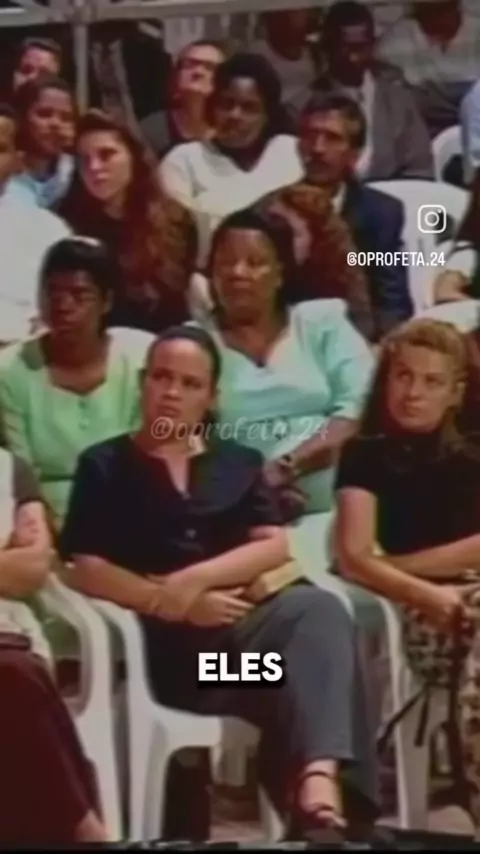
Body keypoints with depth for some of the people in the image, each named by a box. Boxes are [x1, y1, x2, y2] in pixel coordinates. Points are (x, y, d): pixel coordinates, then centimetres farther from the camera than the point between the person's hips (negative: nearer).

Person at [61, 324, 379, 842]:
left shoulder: (238, 462, 22)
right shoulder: (104, 465, 12)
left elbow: (274, 547, 6)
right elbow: (83, 569, -2)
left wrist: (195, 579, -12)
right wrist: (176, 603, -14)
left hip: (243, 623, 3)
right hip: (166, 643, -3)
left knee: (318, 610, -31)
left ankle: (320, 783, -51)